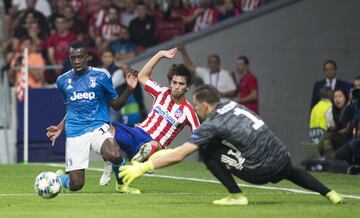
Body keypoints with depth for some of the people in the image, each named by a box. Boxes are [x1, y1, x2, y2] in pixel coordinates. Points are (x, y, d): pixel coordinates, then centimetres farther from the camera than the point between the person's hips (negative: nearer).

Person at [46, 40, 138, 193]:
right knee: (75, 185, -8)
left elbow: (116, 105, 8)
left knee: (114, 156, -36)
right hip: (74, 133, 2)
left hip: (98, 127, -2)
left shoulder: (101, 76, 2)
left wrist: (129, 89, -6)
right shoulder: (63, 80, 11)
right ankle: (58, 179, 31)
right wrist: (60, 127, 14)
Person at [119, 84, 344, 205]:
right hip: (282, 155, 7)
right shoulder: (233, 105, 14)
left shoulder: (212, 125, -7)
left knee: (208, 152, 2)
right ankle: (330, 193, 34)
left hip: (262, 170, -7)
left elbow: (178, 156, -9)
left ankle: (237, 196, 3)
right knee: (290, 171, 43)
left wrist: (143, 167, -4)